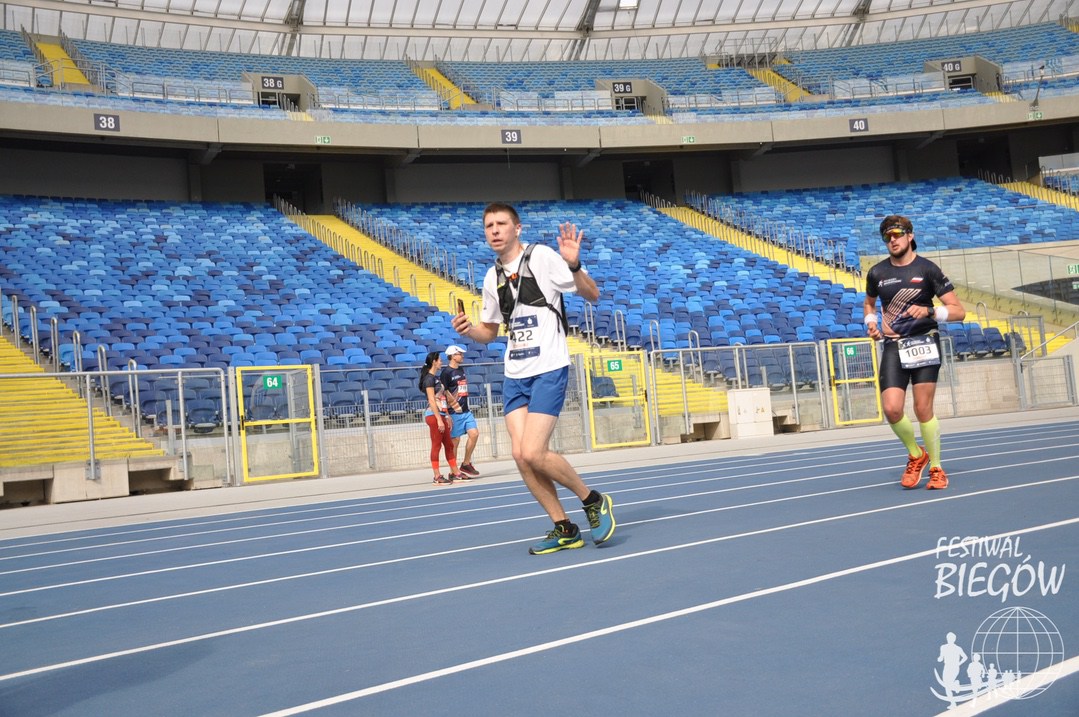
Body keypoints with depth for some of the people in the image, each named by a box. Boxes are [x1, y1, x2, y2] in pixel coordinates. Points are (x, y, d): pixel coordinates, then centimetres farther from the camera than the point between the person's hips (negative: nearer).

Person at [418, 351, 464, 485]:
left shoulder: (436, 378, 17)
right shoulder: (429, 378, -11)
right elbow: (432, 401, -16)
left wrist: (447, 416, 17)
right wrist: (439, 419, -19)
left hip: (440, 415, 9)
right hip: (433, 416, -9)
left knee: (449, 445, 10)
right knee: (436, 446, -5)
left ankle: (455, 473, 15)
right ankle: (437, 477, -1)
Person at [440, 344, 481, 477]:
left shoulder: (461, 370, 15)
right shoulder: (446, 373, -9)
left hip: (466, 411, 7)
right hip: (454, 413, -7)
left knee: (474, 434, -3)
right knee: (455, 441, -2)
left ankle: (466, 464, 10)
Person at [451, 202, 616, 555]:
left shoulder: (541, 256, -7)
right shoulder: (491, 278, 12)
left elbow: (592, 294, -7)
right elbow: (489, 331, 22)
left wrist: (574, 265, -26)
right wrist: (468, 330, 0)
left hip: (548, 369, -6)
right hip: (514, 375, 7)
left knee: (533, 453, -16)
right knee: (520, 454, -3)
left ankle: (594, 501, 7)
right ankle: (564, 530, 11)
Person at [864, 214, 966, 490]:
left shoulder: (927, 269, -3)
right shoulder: (876, 273, 7)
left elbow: (958, 311, -3)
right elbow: (869, 302, 28)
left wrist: (929, 311, -20)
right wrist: (871, 322, 8)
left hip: (924, 343, -3)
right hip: (893, 345, 3)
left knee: (923, 410, -4)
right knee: (891, 409, -11)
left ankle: (936, 468, 15)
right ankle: (916, 455, 17)